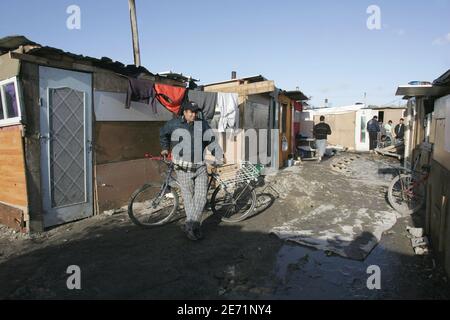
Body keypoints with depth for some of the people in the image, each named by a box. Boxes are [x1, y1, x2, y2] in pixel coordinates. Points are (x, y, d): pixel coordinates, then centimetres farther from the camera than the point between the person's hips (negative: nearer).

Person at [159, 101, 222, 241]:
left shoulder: (203, 125, 7)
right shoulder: (174, 124, 3)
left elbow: (211, 141, 5)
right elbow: (163, 133, 21)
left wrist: (219, 154, -7)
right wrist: (165, 148, 22)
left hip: (200, 168, 2)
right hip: (183, 169, -2)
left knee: (201, 197, -5)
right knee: (188, 198, 3)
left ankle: (191, 224, 3)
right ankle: (195, 226, 12)